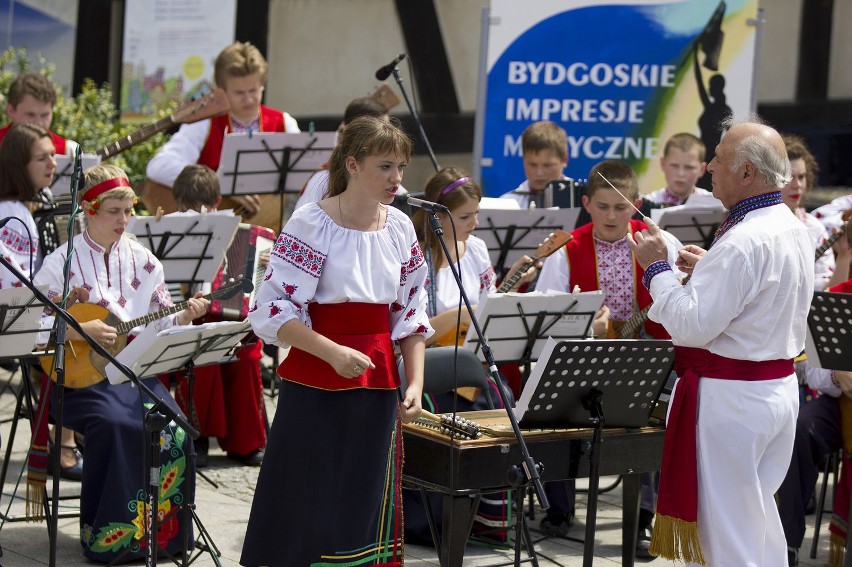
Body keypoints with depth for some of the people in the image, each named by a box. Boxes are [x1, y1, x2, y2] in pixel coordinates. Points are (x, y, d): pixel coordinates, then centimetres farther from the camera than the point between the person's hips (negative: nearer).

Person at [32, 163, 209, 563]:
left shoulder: (142, 261, 10)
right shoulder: (62, 263, -3)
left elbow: (161, 325, 13)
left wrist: (186, 317, -8)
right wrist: (80, 330, -18)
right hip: (79, 376, -4)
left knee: (173, 427, -21)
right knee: (116, 425, -31)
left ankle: (160, 531, -6)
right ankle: (108, 538, -17)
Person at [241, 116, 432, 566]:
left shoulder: (400, 228, 7)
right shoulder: (311, 225, -10)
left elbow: (411, 314, 13)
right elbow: (271, 311, -14)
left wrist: (415, 383, 2)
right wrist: (334, 353, -22)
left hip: (379, 385, 5)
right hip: (316, 387, -5)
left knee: (367, 511, 9)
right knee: (307, 510, 0)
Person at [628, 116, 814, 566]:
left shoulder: (743, 242, -23)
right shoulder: (794, 230, 8)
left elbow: (692, 325, -24)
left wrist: (657, 268, -12)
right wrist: (709, 270, 13)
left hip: (731, 400, -10)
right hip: (781, 388, 10)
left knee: (728, 530, -1)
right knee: (760, 515, 19)